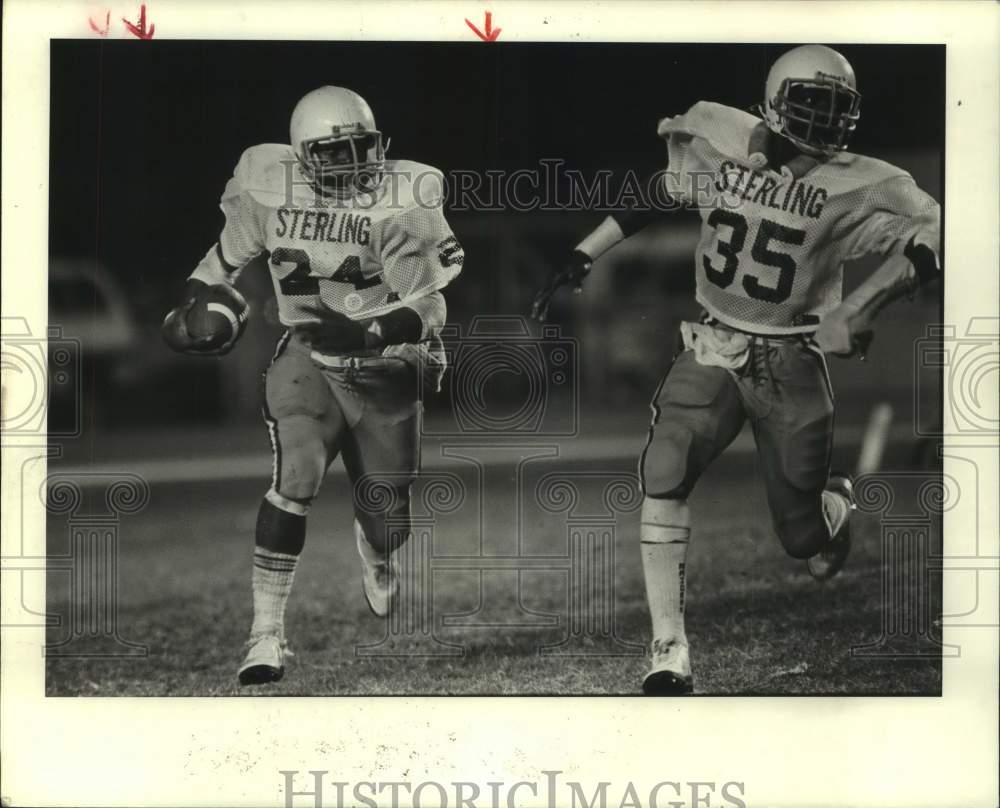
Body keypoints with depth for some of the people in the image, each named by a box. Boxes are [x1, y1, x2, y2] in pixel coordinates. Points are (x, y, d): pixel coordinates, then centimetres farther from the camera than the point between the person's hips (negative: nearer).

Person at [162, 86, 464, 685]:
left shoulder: (403, 205, -17)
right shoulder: (270, 187, -8)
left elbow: (428, 310, -20)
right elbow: (232, 250, 14)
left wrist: (366, 332, -36)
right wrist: (190, 304, 13)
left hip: (386, 370, 0)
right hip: (309, 359, 1)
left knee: (388, 523, 8)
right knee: (297, 475, -26)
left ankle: (377, 555, 50)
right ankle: (267, 631, -18)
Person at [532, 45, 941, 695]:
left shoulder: (853, 189, -13)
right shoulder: (715, 148, -5)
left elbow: (930, 236, -18)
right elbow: (650, 198, 10)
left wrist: (856, 312, -27)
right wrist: (580, 260, 7)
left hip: (792, 365, -1)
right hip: (715, 350, 1)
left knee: (804, 537, 5)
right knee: (663, 475, -22)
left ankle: (836, 501, 46)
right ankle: (670, 652, -14)